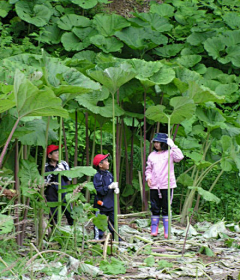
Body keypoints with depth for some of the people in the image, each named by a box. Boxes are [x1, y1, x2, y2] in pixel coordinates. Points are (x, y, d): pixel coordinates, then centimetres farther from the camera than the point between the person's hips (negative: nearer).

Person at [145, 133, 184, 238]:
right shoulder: (152, 155, 14)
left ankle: (167, 232, 4)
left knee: (166, 209, 0)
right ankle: (154, 230, 10)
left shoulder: (169, 153, 0)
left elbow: (179, 157, -19)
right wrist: (148, 177, 2)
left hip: (167, 185, -4)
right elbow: (148, 168, 20)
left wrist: (172, 146, -20)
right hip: (154, 186, 4)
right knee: (155, 209, 5)